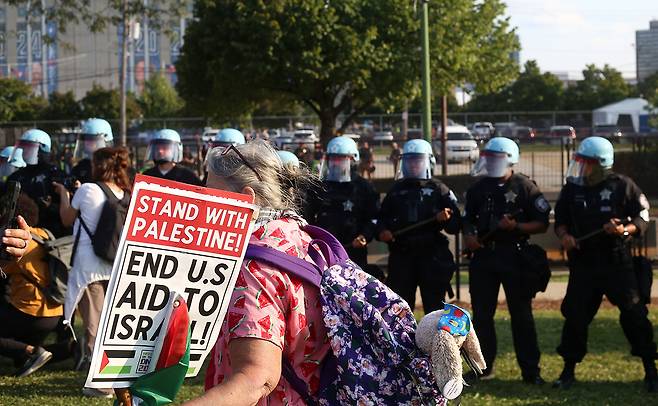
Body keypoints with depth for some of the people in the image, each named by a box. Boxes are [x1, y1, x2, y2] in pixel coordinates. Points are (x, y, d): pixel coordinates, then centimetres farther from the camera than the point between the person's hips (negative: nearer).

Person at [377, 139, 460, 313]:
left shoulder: (439, 189, 5)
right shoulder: (396, 190, 14)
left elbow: (455, 226, 2)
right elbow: (383, 218, 19)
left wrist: (446, 219, -18)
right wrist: (382, 231, -1)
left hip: (432, 255, -2)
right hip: (402, 256, 2)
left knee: (434, 306, 1)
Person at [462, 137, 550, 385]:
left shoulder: (525, 187, -4)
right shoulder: (479, 188, 10)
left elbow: (542, 224, -5)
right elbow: (468, 219, 20)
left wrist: (516, 227, -19)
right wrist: (469, 235, 0)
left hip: (514, 255, -4)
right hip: (484, 255, 5)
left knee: (521, 315, 0)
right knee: (481, 314, 8)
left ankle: (530, 370, 4)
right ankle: (484, 367, 18)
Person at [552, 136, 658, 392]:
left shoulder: (622, 186, -5)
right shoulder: (572, 188, 5)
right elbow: (560, 219, 14)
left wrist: (625, 230, -20)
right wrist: (564, 235, -6)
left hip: (617, 263, -3)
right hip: (582, 263, 3)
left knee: (634, 315, -5)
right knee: (575, 316, 2)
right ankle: (569, 371, 17)